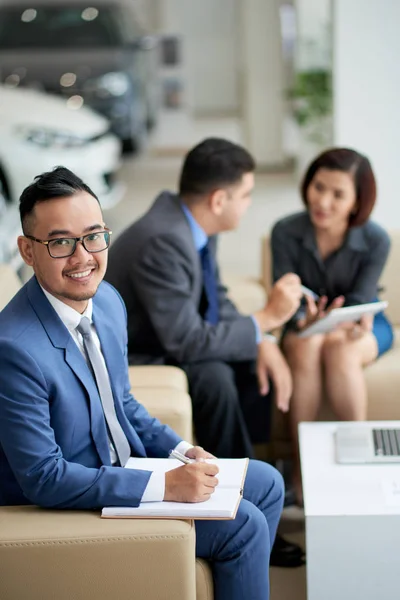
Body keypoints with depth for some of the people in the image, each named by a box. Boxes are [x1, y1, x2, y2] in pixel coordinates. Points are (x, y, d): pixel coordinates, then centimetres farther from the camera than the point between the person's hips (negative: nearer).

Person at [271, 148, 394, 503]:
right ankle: (301, 463, -29)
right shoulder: (286, 232, -16)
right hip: (304, 323, 1)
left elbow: (358, 304, -18)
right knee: (306, 347, -35)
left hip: (363, 325, -1)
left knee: (340, 350, -36)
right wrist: (305, 320, -37)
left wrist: (342, 325, -42)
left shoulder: (376, 241, -18)